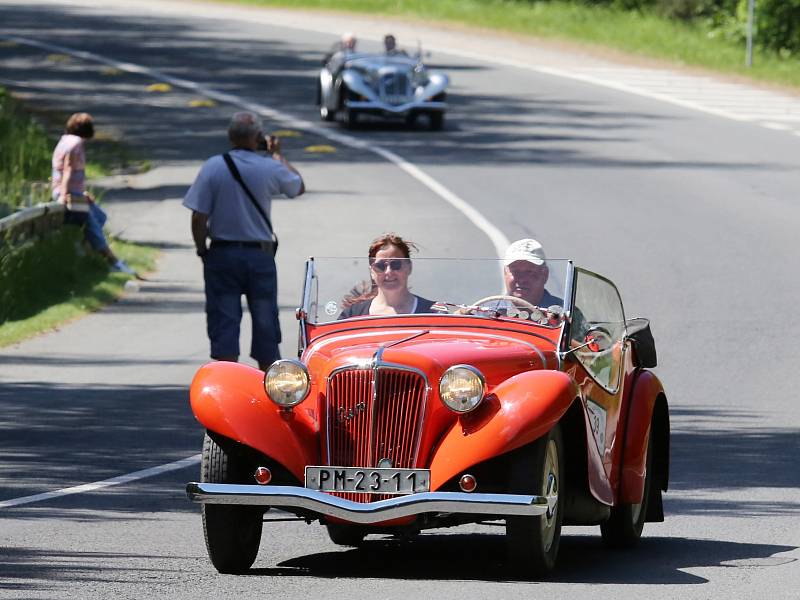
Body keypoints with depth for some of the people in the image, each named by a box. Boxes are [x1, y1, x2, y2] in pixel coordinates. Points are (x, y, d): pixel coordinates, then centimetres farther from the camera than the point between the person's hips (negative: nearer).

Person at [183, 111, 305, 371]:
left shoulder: (213, 167, -9)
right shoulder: (269, 169, -7)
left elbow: (198, 218, -11)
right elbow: (299, 187, 15)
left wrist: (202, 250, 4)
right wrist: (277, 155, 25)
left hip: (221, 254, -1)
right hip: (260, 254, 1)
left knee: (224, 323, 1)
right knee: (264, 323, 11)